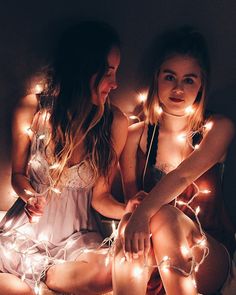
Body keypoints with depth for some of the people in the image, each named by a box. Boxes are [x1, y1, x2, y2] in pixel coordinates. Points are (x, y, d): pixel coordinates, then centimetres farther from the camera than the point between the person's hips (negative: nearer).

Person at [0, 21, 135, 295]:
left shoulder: (115, 123, -10)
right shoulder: (31, 110, -10)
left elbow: (100, 196, -4)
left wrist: (129, 210, -25)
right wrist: (29, 195, -18)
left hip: (77, 236, 1)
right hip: (26, 227, 0)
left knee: (111, 271, -32)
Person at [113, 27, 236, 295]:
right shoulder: (136, 136, 1)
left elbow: (183, 175, -23)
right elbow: (131, 196, -2)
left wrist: (145, 212, -39)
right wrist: (135, 214, -24)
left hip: (210, 256, -2)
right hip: (153, 259, 2)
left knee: (163, 215, -33)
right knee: (131, 228, -33)